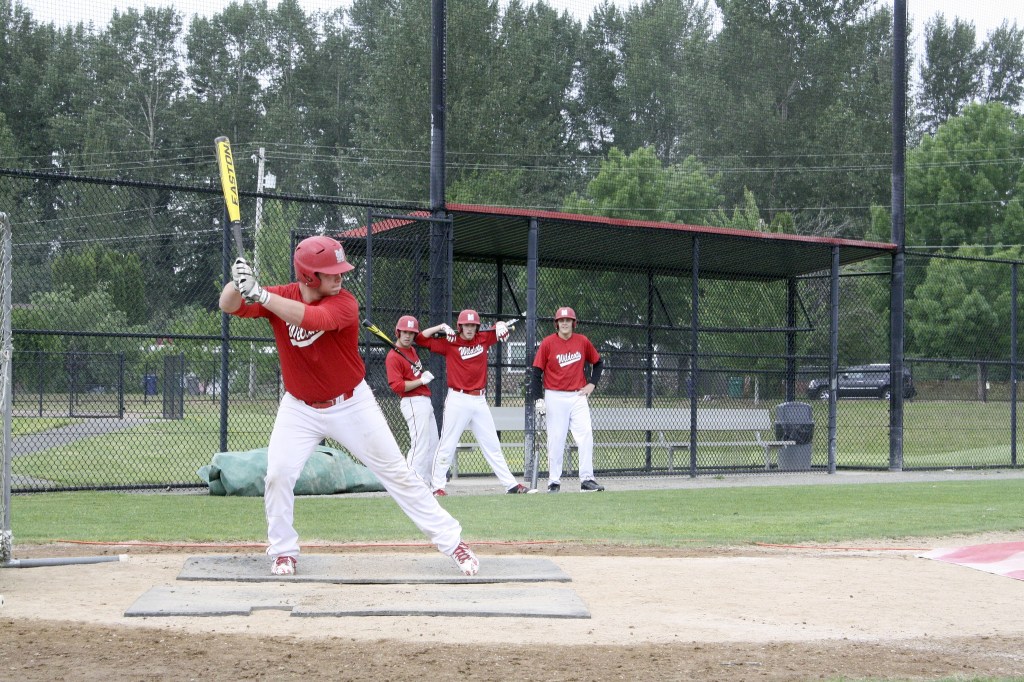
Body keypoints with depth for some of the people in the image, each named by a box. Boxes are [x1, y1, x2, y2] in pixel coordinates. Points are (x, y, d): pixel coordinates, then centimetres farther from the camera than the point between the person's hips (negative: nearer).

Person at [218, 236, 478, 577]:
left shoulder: (344, 303, -21)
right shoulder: (280, 296, -11)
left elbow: (313, 318, -42)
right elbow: (229, 306, -20)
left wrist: (260, 295, -50)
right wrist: (237, 281, -43)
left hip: (351, 404, -2)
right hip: (300, 408, 2)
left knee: (397, 472, 1)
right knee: (278, 475, -11)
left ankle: (451, 540, 7)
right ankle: (283, 550, 10)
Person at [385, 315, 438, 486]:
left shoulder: (411, 350, 13)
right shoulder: (393, 357, -13)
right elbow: (397, 386, -22)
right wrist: (421, 380, -19)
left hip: (425, 401, 10)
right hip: (413, 402, -10)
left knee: (432, 445, 13)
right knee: (420, 445, -14)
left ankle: (426, 483, 18)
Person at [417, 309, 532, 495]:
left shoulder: (483, 339, 8)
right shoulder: (449, 343, -1)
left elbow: (501, 329, 20)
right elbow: (421, 339, -4)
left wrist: (500, 325, -3)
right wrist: (441, 327, -13)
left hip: (479, 401, 4)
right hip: (457, 400, -4)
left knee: (492, 445, 9)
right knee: (447, 445, -2)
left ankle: (511, 484, 10)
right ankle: (437, 486, 4)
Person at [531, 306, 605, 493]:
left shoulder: (583, 341, 5)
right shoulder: (548, 343, -3)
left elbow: (598, 363, 19)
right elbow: (537, 372, -2)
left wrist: (592, 384, 6)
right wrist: (538, 399, -10)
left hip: (578, 396, 2)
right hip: (555, 397, -2)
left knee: (586, 435, -9)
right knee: (556, 440, 0)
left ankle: (587, 479, -7)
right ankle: (554, 481, 9)